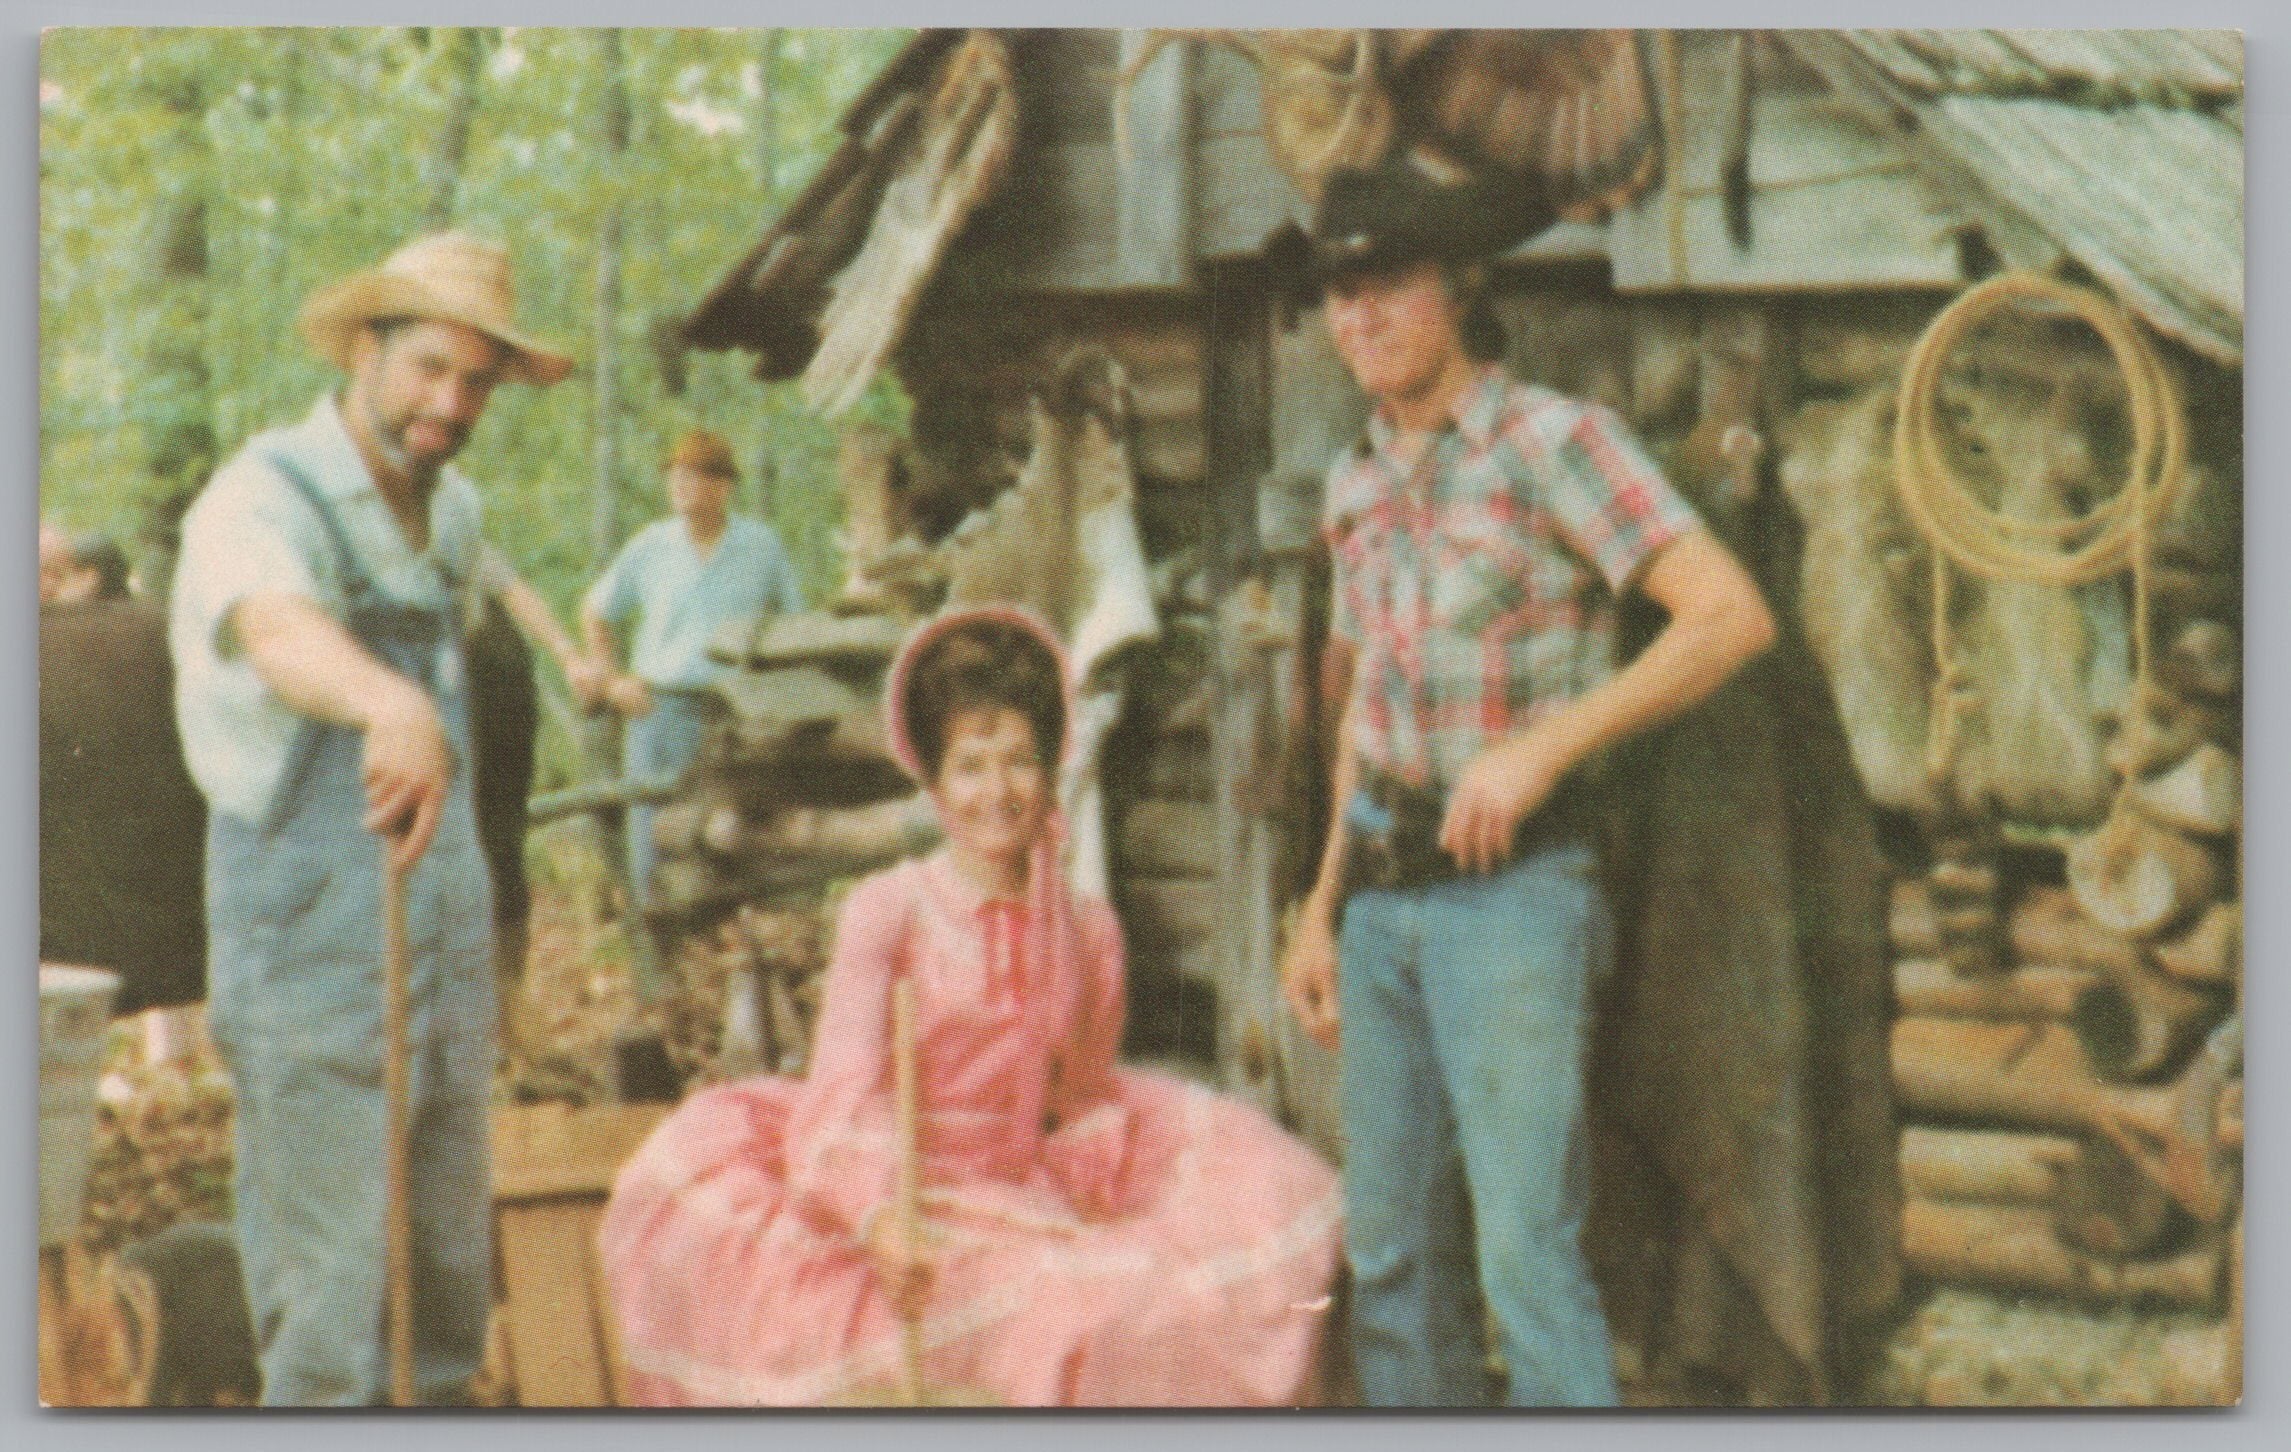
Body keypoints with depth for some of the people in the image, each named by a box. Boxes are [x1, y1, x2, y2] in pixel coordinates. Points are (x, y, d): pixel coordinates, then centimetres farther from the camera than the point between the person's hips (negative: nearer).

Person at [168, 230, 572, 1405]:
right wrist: (394, 707, -60)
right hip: (309, 945, -8)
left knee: (452, 1273, 15)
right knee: (332, 1298, -6)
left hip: (449, 942, 8)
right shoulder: (263, 500, -17)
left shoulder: (454, 512, 9)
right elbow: (277, 627, -41)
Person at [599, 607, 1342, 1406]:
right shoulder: (886, 910, -6)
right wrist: (875, 1216, -33)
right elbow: (845, 1078, -17)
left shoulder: (1089, 930, 6)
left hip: (1024, 1212, 3)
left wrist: (1095, 1194, 1)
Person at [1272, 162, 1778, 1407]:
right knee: (1389, 1251, 8)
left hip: (1512, 888, -7)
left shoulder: (1550, 441, -7)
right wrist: (1323, 905, 19)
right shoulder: (1356, 483, 14)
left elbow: (1730, 617, -15)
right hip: (1381, 895, 7)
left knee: (1524, 1249, -12)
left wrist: (1542, 746, -19)